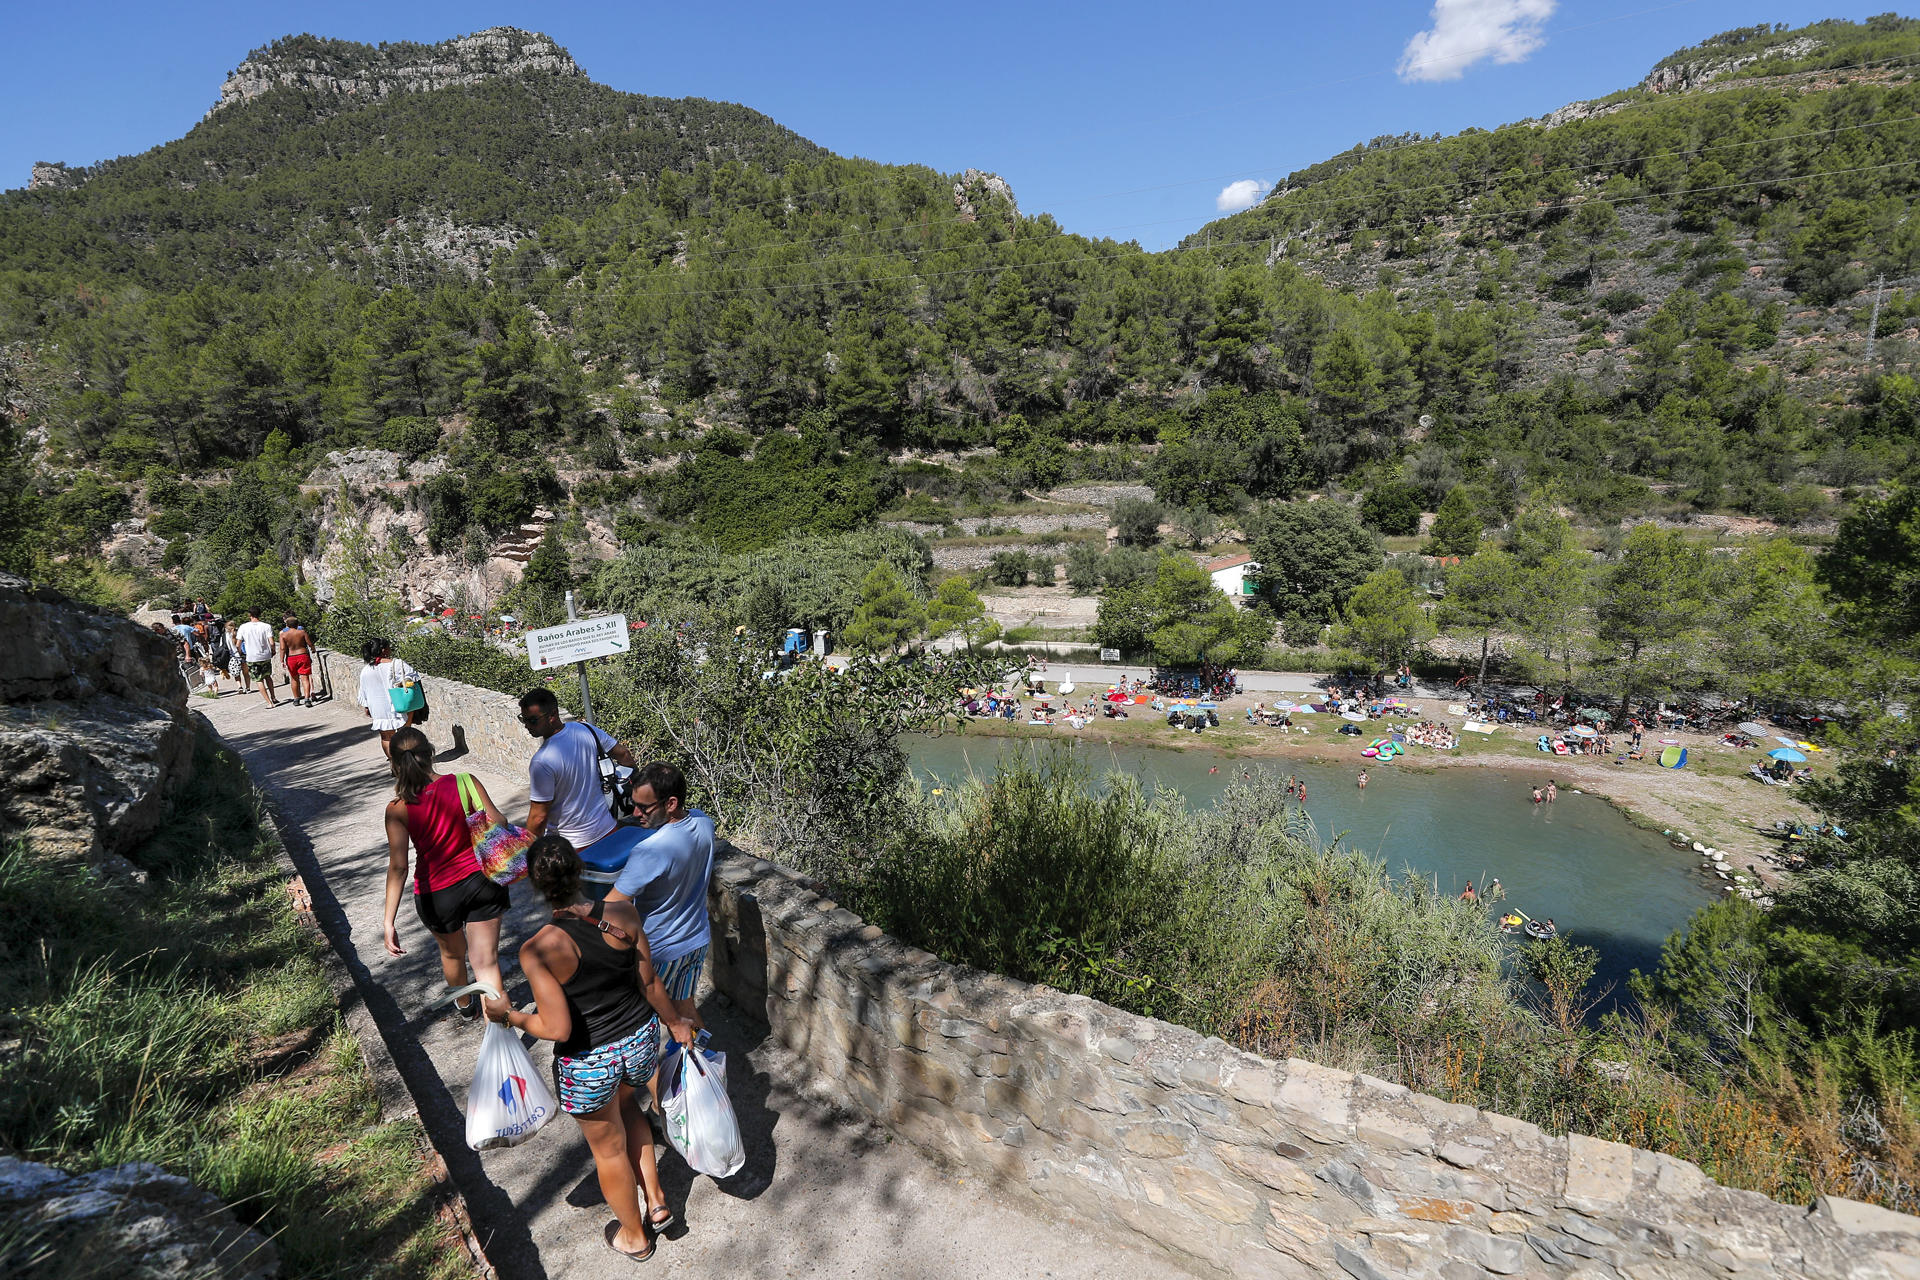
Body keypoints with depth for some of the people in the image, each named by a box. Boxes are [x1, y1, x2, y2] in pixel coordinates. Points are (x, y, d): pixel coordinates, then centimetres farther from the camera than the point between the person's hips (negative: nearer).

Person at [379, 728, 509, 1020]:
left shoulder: (398, 809, -14)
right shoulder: (465, 782, -14)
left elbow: (398, 867, -19)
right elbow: (499, 826, -16)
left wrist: (389, 921, -18)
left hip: (437, 894, 1)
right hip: (482, 882, -1)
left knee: (452, 953, 29)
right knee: (486, 962, 6)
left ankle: (465, 1006, 55)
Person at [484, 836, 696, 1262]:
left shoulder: (538, 950, -26)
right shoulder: (624, 915, -17)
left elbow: (558, 1028, -22)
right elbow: (650, 983, -5)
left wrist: (509, 1015, -5)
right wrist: (675, 1023, 11)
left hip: (587, 1065, -3)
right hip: (640, 1041, 4)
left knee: (608, 1148, 24)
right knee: (624, 1102, 37)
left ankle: (634, 1237, 48)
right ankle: (656, 1200, 39)